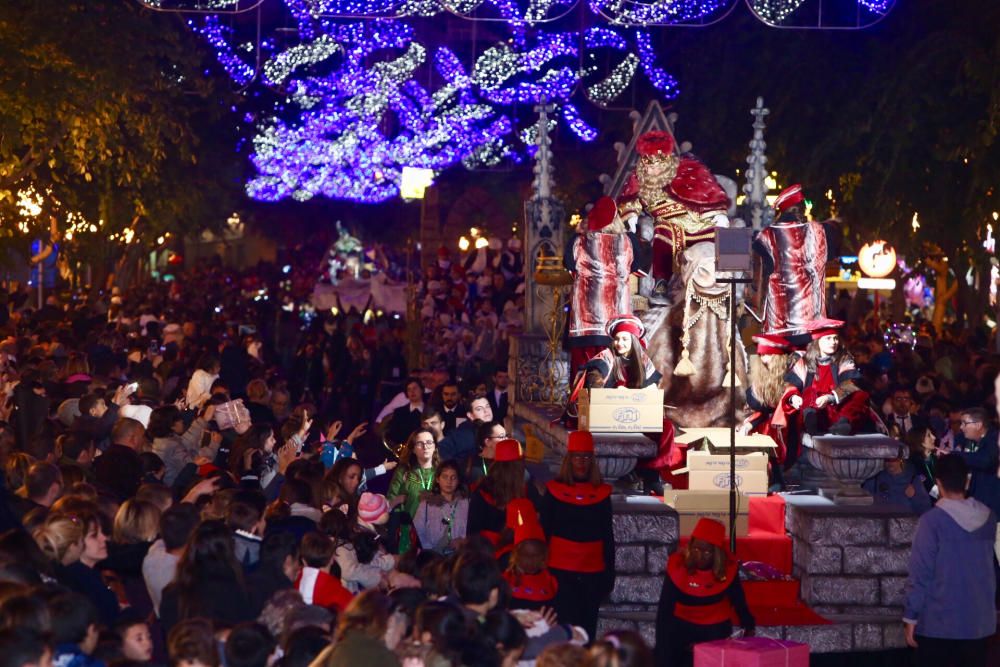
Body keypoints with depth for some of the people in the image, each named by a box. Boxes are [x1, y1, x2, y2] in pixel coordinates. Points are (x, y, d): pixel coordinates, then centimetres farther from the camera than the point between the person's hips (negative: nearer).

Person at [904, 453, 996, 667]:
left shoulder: (932, 520, -13)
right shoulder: (988, 517, 2)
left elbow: (920, 573, -12)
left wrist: (910, 617, -6)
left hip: (939, 623, -4)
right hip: (981, 621, 4)